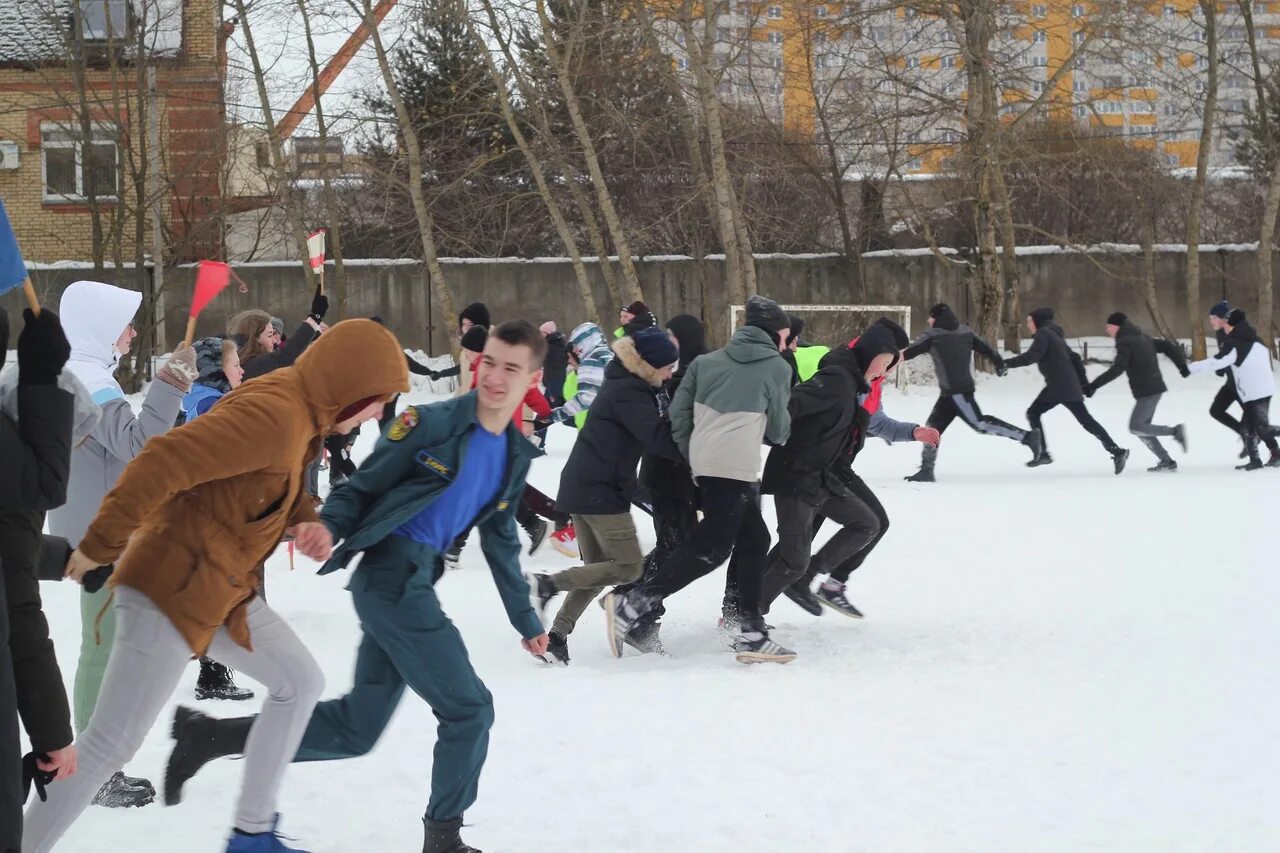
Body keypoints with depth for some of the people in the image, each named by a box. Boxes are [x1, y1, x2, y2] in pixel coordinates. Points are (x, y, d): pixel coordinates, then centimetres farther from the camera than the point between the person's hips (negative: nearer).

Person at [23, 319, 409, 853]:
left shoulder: (300, 414, 7)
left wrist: (304, 522, 1)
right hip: (172, 588, -10)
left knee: (300, 682, 17)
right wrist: (101, 547, -24)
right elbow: (162, 464, -31)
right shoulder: (274, 415, -24)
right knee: (113, 742, -10)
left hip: (223, 591, 10)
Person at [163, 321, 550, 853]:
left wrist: (525, 620, 27)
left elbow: (501, 543, 23)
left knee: (357, 728, 9)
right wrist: (328, 527, -25)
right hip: (393, 576, -8)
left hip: (413, 584, 8)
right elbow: (364, 487, -5)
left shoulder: (516, 457, 12)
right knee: (469, 708, -5)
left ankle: (208, 737, 14)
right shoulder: (430, 424, -9)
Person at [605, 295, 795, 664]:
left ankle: (749, 631, 12)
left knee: (753, 541, 14)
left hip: (705, 463, 7)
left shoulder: (707, 362, 19)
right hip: (737, 467, -7)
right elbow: (778, 428, 12)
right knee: (710, 548, -8)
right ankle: (631, 604, -15)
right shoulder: (777, 367, 6)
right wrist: (781, 434, 35)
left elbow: (678, 412, 14)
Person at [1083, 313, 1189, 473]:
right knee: (1142, 428, 10)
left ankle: (1175, 431, -11)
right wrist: (1183, 366, 22)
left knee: (1136, 427, -8)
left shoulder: (1125, 343, -11)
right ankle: (1166, 461, 6)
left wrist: (1094, 385, -25)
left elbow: (1117, 369, -24)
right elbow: (1168, 347, 17)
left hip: (1146, 391, -9)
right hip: (1155, 388, 9)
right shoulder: (1143, 338, 16)